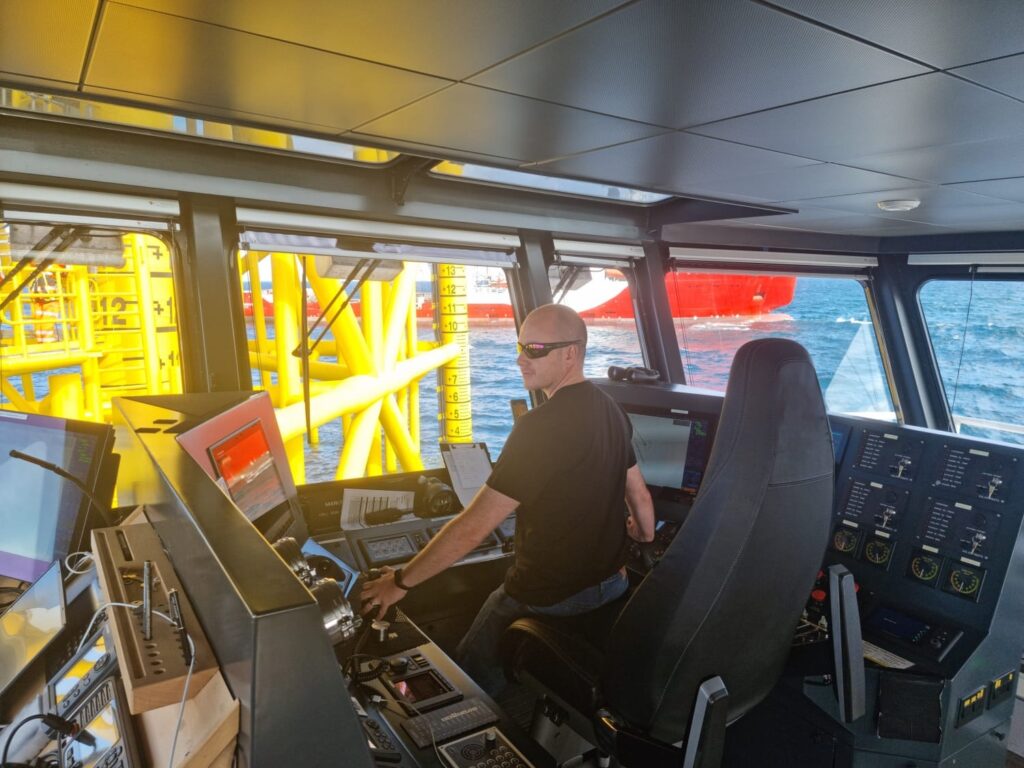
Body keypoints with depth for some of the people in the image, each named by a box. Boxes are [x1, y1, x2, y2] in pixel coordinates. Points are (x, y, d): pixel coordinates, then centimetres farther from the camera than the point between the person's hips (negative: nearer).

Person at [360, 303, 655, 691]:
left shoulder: (540, 425, -27)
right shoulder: (611, 410, -2)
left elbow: (473, 527, -26)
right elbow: (638, 493, 11)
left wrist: (402, 581, -15)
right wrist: (647, 535, 32)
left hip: (549, 598, -8)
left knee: (471, 679, 12)